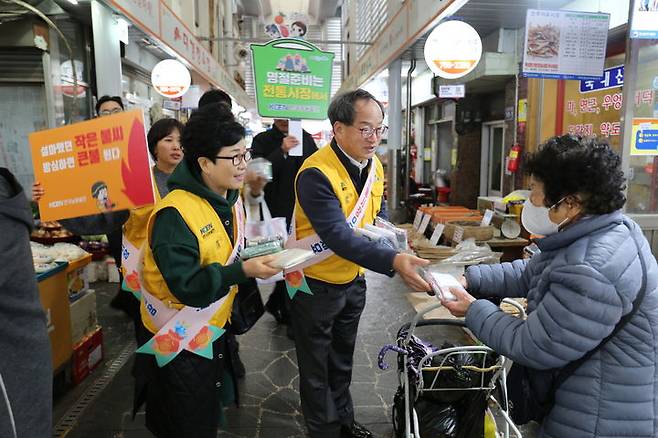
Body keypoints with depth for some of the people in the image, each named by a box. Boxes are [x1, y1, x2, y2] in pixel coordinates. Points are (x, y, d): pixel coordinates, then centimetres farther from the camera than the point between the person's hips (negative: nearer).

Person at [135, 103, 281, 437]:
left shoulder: (229, 199, 0)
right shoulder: (175, 214, -28)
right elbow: (187, 286, -30)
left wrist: (258, 258, -7)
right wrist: (243, 271, -35)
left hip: (213, 330, 8)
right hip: (176, 339, -7)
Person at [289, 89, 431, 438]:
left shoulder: (374, 165, -2)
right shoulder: (316, 173, -27)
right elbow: (338, 236, -35)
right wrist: (393, 262, -45)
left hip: (353, 280, 7)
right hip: (315, 285, -7)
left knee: (342, 361, 26)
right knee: (317, 369, 14)